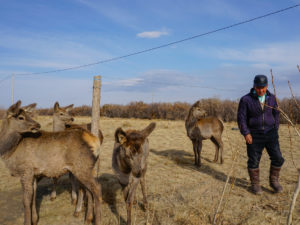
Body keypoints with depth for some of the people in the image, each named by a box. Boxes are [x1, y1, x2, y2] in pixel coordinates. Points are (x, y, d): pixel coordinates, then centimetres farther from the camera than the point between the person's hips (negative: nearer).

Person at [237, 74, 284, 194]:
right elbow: (241, 118, -9)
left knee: (277, 158, 0)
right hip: (254, 135, -3)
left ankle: (274, 181, 22)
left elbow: (276, 114, 13)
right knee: (254, 161, 2)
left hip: (270, 133, 3)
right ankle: (255, 184, 19)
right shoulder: (246, 100, -11)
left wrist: (275, 129, 5)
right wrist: (246, 133, -16)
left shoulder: (271, 98, 1)